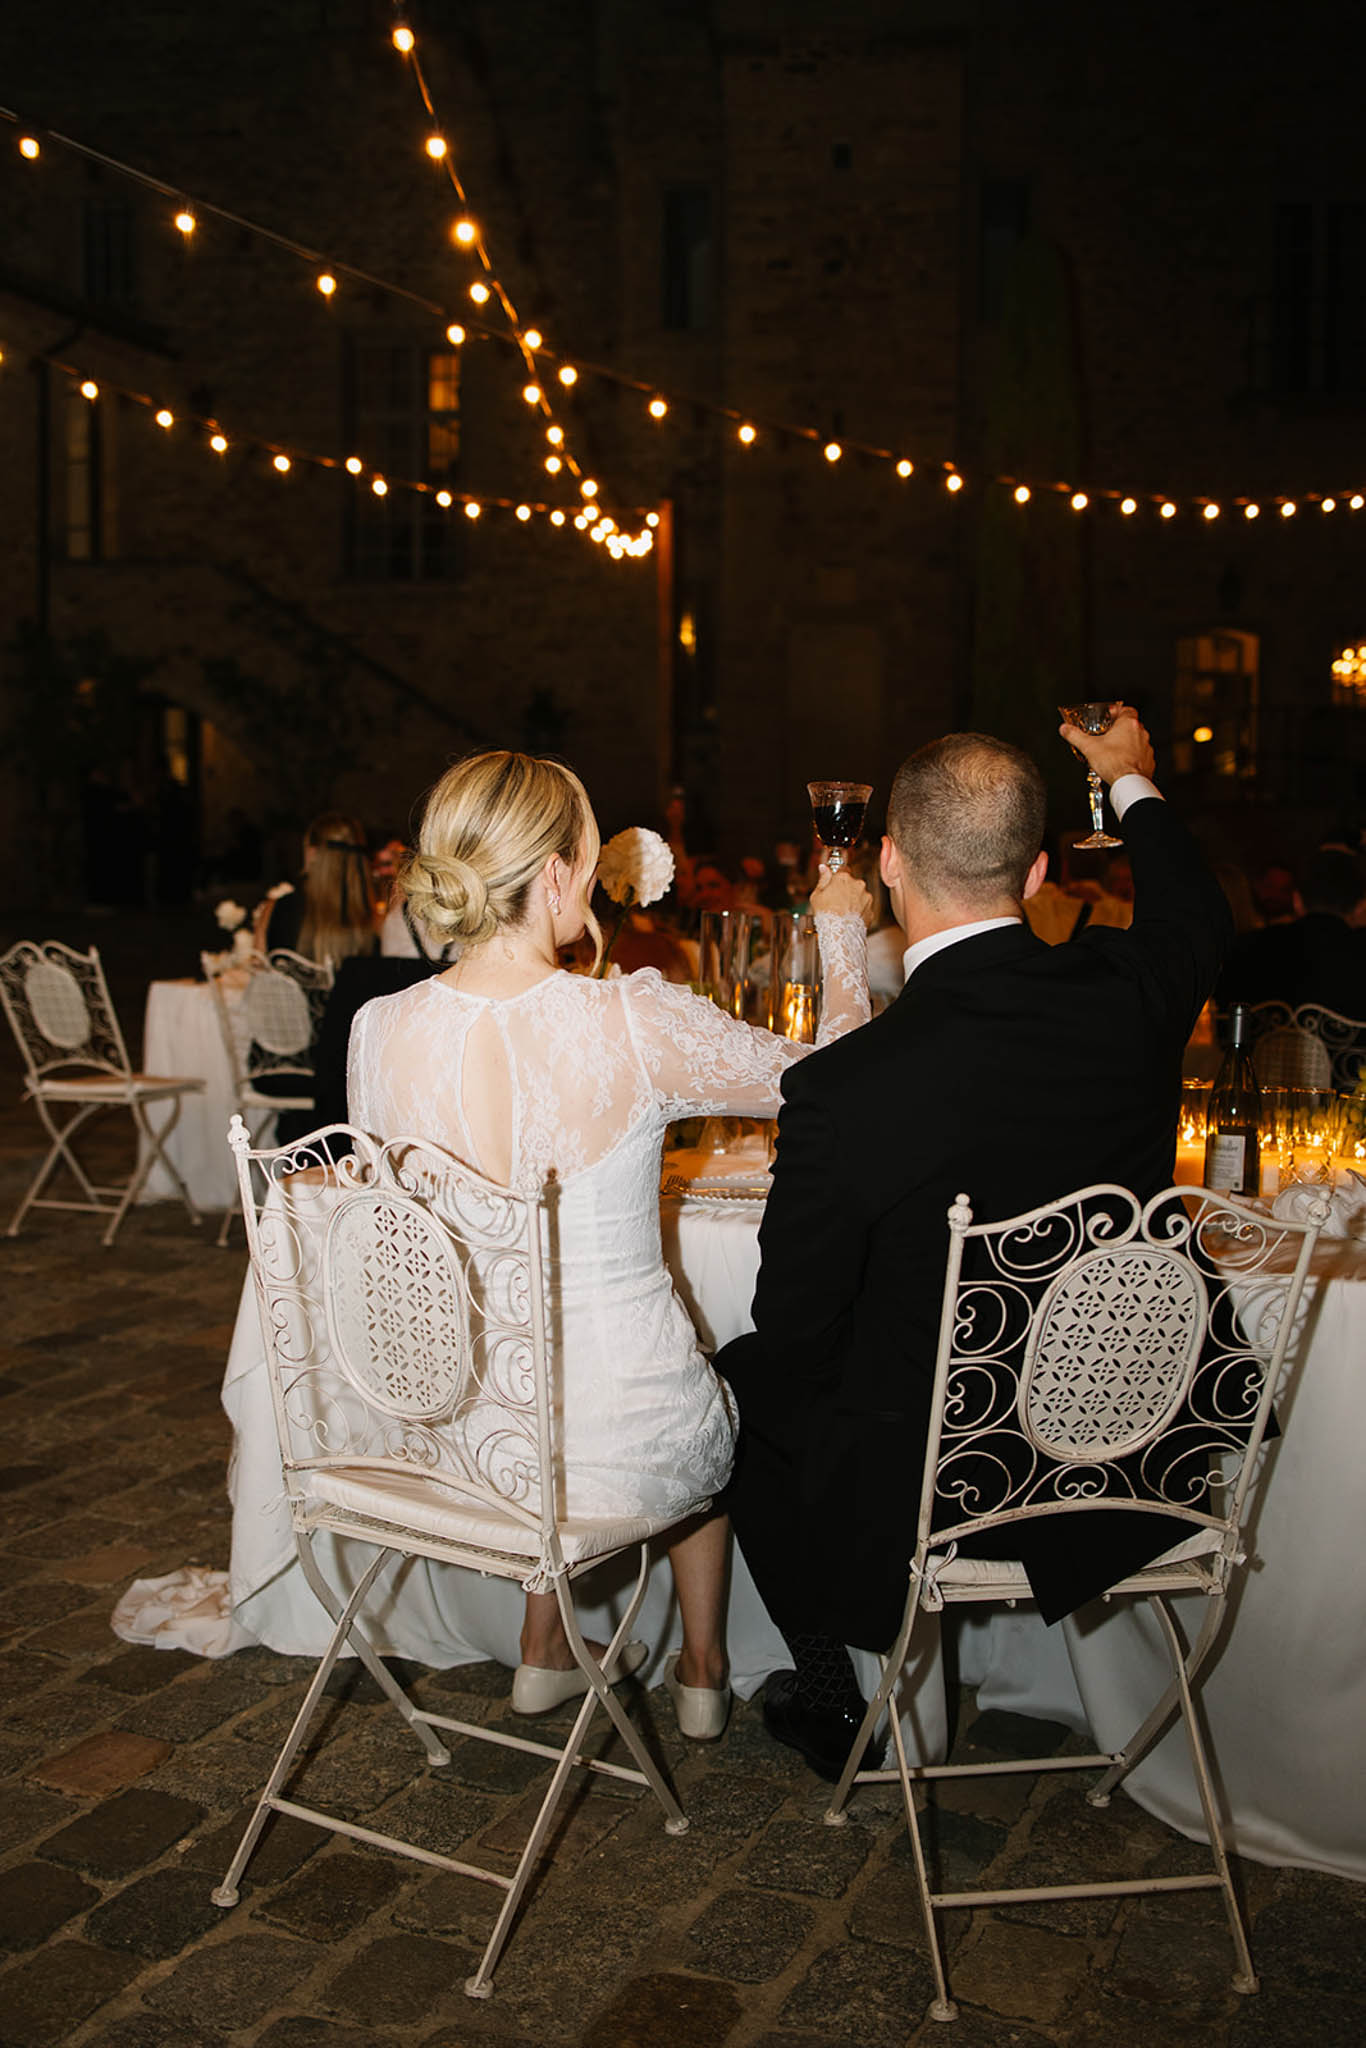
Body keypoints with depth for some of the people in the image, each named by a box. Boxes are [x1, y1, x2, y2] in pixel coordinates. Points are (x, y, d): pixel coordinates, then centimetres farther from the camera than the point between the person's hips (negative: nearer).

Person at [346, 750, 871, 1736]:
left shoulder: (380, 1030, -13)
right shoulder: (633, 1023, -23)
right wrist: (841, 927, 11)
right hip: (620, 1448, -3)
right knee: (719, 1407, 34)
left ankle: (547, 1650, 45)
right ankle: (703, 1671, 49)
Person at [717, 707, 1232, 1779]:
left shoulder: (845, 1088, -29)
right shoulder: (1130, 997, -15)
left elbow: (795, 1328, -16)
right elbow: (1200, 919, 12)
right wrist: (1133, 781, 29)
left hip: (918, 1503, -5)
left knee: (744, 1383, 24)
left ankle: (831, 1696, 38)